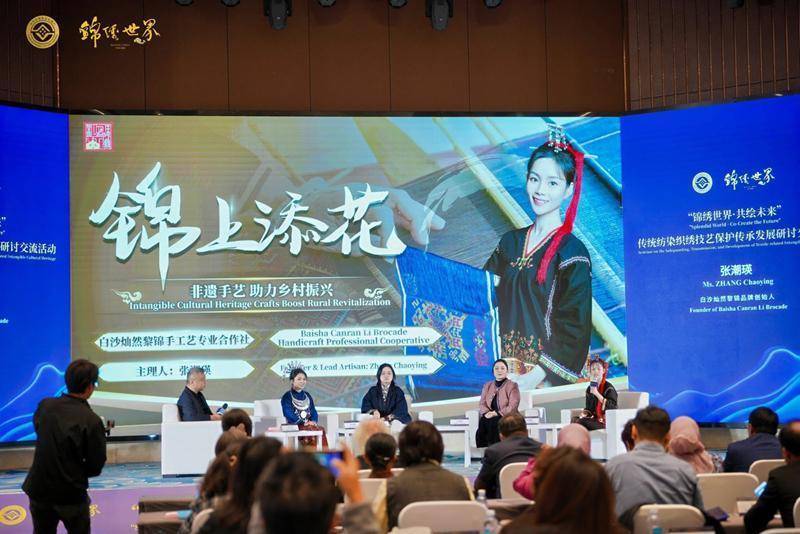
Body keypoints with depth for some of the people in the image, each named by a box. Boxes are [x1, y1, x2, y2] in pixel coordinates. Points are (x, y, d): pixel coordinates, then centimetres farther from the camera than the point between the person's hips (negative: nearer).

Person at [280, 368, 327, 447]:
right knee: (312, 429, -34)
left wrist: (313, 421, -4)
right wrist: (304, 422, -17)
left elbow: (313, 411, 18)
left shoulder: (307, 395, 19)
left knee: (321, 429, -29)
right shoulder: (287, 397, 1)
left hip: (309, 425, 5)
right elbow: (289, 414, -9)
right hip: (295, 426, -5)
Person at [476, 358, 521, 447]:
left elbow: (512, 407, -8)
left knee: (494, 422, -37)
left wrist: (497, 413, -18)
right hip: (489, 417, 3)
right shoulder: (487, 385, 20)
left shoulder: (512, 385, 3)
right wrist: (487, 413, -10)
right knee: (482, 421, -32)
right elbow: (481, 404, 13)